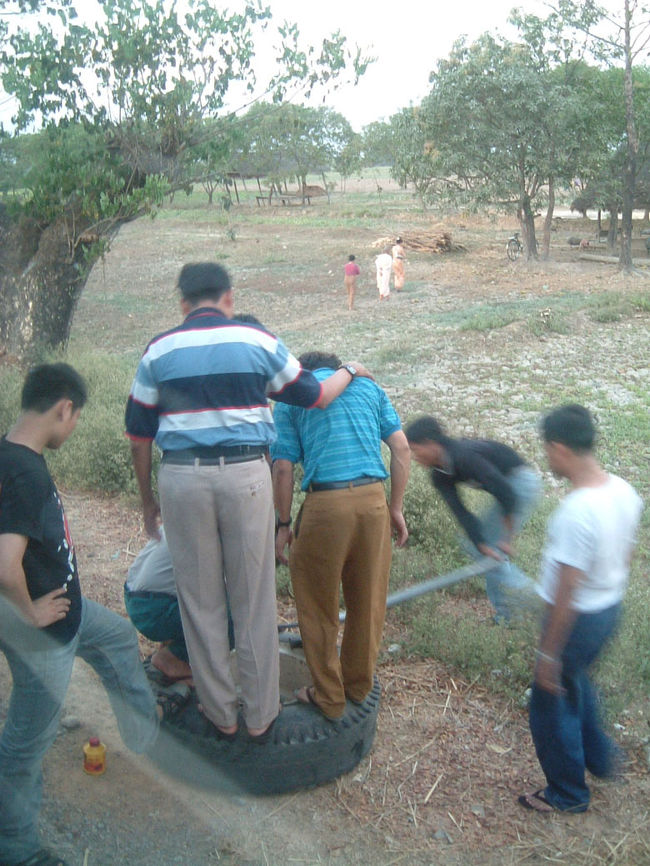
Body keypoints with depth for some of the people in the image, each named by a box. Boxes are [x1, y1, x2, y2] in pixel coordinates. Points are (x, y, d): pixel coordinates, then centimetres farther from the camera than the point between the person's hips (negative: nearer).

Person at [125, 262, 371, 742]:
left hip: (182, 479, 1)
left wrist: (148, 499, 18)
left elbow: (139, 432, 7)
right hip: (246, 474, 0)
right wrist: (348, 373, 32)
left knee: (200, 601, 13)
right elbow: (313, 395, 11)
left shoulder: (159, 350, 6)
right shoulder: (258, 340, 3)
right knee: (255, 601, 11)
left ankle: (221, 715, 25)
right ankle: (260, 715, 23)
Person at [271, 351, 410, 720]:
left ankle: (329, 698, 24)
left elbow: (283, 469, 1)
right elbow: (402, 448, 8)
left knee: (318, 606, 13)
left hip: (325, 503, -3)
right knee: (368, 601, 18)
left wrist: (284, 525, 9)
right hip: (373, 499, 4)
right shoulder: (368, 386, 19)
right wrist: (396, 508, 13)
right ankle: (359, 685, 35)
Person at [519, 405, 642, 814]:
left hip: (578, 618, -8)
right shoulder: (623, 491, -7)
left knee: (553, 704, 14)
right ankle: (599, 754, 48)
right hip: (610, 608, 8)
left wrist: (549, 654, -17)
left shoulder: (575, 513, -33)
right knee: (575, 681, 33)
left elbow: (566, 593, -27)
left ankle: (567, 793, 34)